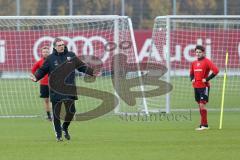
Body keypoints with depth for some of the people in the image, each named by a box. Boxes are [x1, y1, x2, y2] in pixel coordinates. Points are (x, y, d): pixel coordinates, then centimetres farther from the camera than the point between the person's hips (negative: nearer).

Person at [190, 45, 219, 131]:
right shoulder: (194, 63, 12)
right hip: (196, 87, 7)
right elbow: (191, 73, 30)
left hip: (204, 86, -7)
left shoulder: (207, 61, -9)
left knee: (202, 104, -13)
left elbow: (216, 70, -19)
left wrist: (207, 79, -18)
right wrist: (192, 79, 9)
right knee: (200, 105, 9)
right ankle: (203, 124, 15)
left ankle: (204, 125, -10)